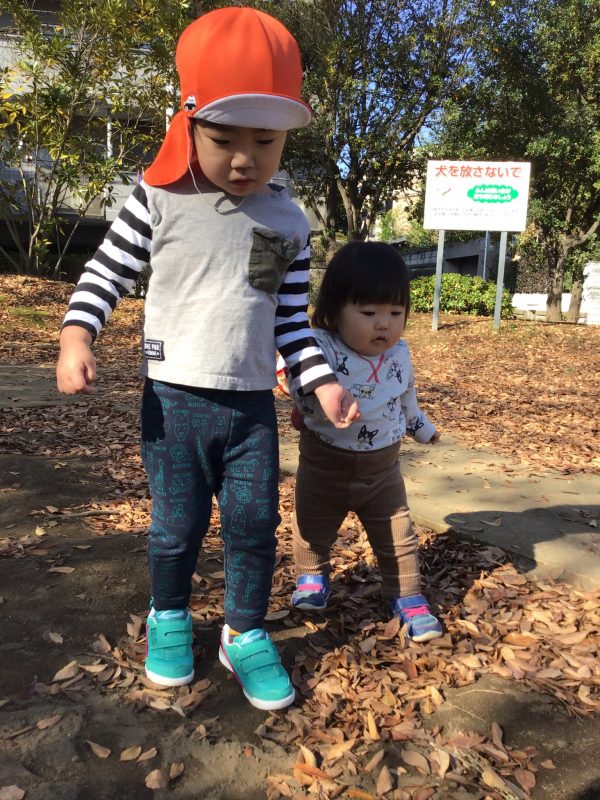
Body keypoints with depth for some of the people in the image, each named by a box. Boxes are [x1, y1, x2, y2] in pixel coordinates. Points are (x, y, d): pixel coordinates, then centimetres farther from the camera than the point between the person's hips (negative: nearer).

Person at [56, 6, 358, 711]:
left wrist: (321, 381, -3)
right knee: (176, 526, 9)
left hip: (252, 405, 2)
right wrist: (76, 336, -16)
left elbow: (291, 319, 8)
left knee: (254, 526, 8)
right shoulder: (159, 200, -5)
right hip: (173, 399, -2)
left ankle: (245, 635, 29)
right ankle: (168, 620, 37)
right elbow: (107, 272, 0)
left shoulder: (289, 223, 2)